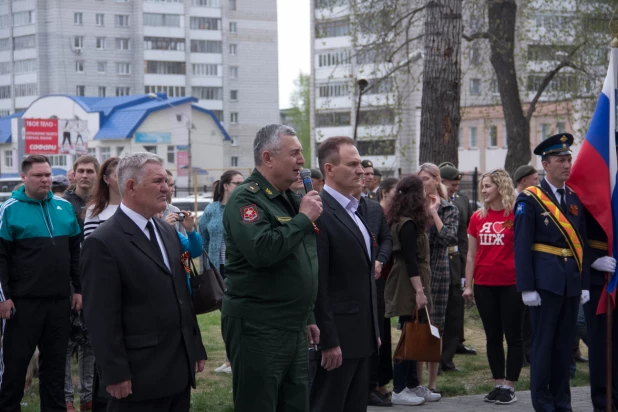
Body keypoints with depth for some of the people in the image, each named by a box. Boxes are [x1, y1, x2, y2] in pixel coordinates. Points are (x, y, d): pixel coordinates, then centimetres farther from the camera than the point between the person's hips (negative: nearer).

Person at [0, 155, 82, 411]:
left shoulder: (65, 207, 9)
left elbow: (75, 252, 14)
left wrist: (79, 289, 10)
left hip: (60, 301, 4)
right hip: (23, 302, -4)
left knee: (55, 362, 12)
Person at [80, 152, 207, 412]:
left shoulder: (167, 232, 13)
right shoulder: (103, 243, -12)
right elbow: (102, 318, -15)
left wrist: (196, 348, 16)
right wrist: (115, 375, -16)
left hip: (179, 369, 7)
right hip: (140, 375, -7)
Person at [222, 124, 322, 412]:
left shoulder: (289, 199, 15)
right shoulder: (246, 199, -12)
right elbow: (261, 251, -29)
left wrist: (308, 318, 22)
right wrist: (303, 218, -18)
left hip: (294, 330, 8)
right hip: (257, 331, -8)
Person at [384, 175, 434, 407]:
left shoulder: (403, 221, 13)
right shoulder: (408, 224, -16)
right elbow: (410, 260, -21)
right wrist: (419, 291, -22)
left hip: (408, 287, 10)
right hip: (409, 288, -10)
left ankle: (412, 385, 18)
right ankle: (399, 390, -3)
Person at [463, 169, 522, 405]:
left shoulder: (516, 215, -5)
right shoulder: (478, 217, 8)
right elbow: (471, 255, 11)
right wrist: (468, 285, 7)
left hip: (511, 284, -5)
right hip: (484, 284, 5)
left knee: (513, 336, 2)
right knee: (493, 336, 10)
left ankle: (510, 387, 7)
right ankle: (498, 384, 18)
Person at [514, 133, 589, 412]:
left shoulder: (574, 199, 11)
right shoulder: (530, 199, -6)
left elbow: (581, 243, 12)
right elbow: (522, 246, -9)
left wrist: (584, 283, 8)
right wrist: (527, 287, -14)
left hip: (572, 283, 6)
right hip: (546, 282, -5)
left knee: (565, 345, 11)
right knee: (543, 345, 0)